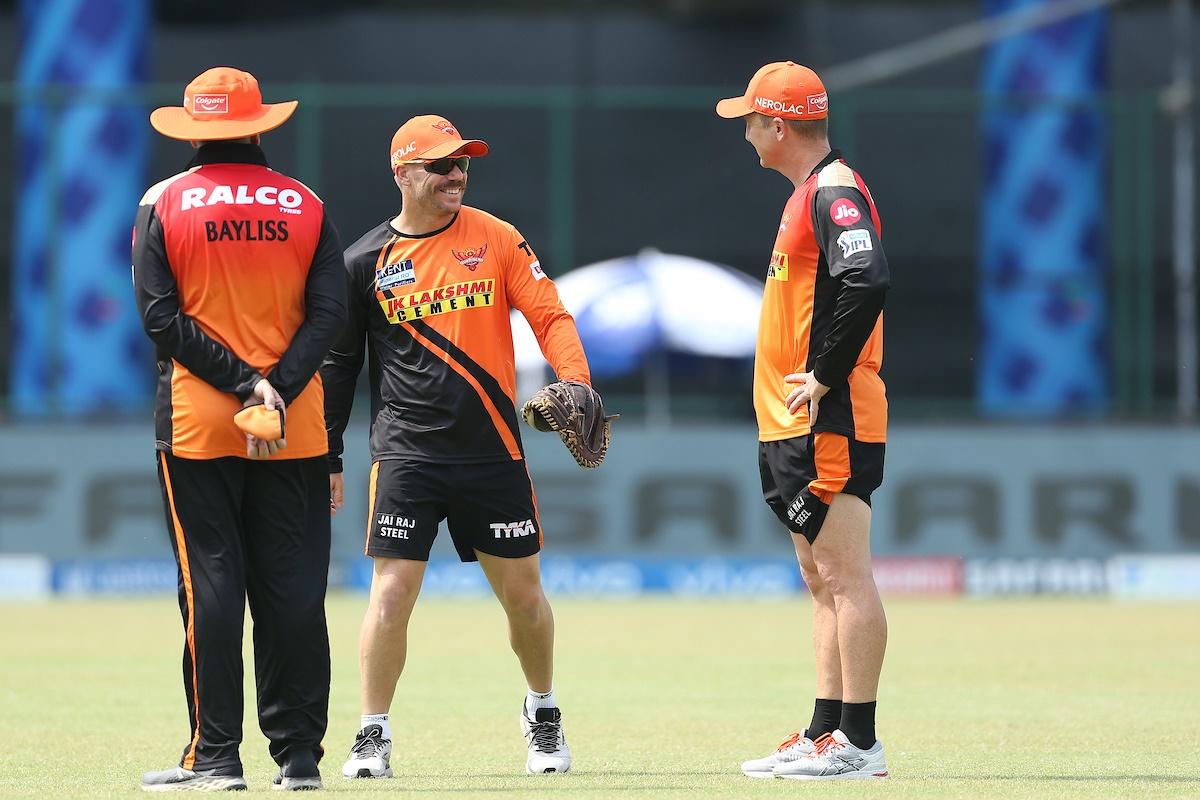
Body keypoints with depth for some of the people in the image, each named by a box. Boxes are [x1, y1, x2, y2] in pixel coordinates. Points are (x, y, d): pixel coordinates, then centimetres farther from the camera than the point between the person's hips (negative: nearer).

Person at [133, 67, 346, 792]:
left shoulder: (163, 206, 1)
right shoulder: (305, 206, 6)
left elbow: (162, 317, -8)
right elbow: (331, 311, -4)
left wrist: (246, 383, -11)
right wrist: (277, 390, -11)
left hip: (196, 426, -2)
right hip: (296, 432, 2)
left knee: (211, 587, -1)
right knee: (294, 590, 4)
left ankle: (216, 754, -4)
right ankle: (299, 755, 4)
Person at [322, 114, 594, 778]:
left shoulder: (497, 239, 5)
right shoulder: (366, 262, 3)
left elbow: (550, 316, 0)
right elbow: (338, 363, 10)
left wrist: (575, 384, -19)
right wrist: (327, 458, 7)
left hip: (492, 450, 1)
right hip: (405, 455, -1)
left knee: (522, 590, 7)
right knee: (391, 592, -9)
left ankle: (543, 714, 29)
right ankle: (373, 736, 2)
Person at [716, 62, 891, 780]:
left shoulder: (834, 191, -13)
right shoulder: (811, 194, 19)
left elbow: (868, 280, -28)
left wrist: (825, 378, -23)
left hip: (831, 423, -11)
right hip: (796, 427, 11)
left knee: (846, 577, -10)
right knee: (823, 579, 12)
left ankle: (859, 744, -12)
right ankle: (826, 734, 16)